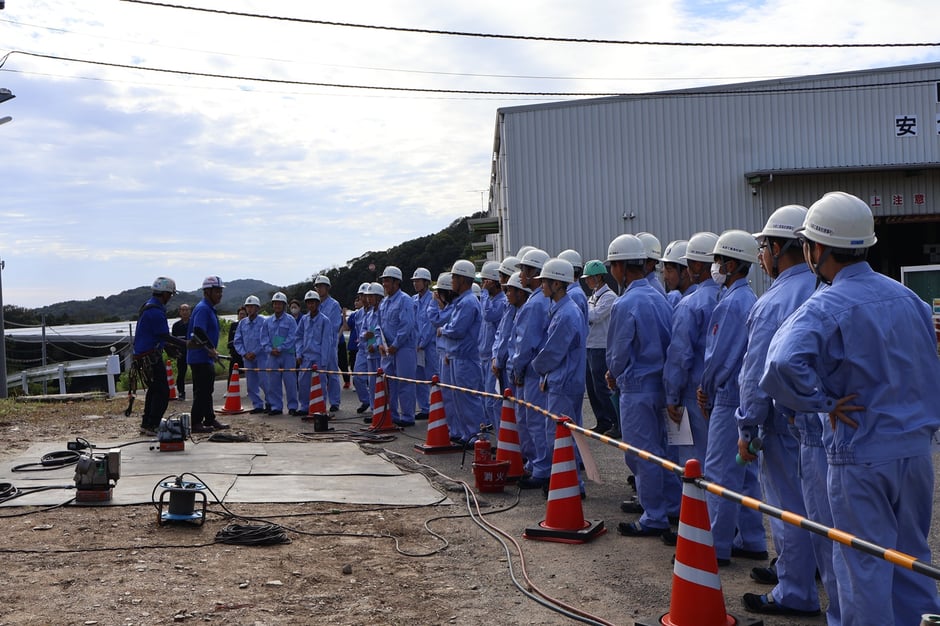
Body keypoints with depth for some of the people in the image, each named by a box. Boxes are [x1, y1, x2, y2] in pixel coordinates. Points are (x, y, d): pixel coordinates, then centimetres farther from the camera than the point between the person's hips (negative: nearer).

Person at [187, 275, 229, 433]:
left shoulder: (209, 309, 18)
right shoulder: (203, 309, -15)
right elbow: (198, 331, -26)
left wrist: (212, 350, 15)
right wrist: (210, 348, -21)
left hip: (205, 357, 11)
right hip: (200, 357, -11)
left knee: (206, 390, 15)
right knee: (202, 390, -8)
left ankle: (210, 420, 22)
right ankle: (196, 423, -4)